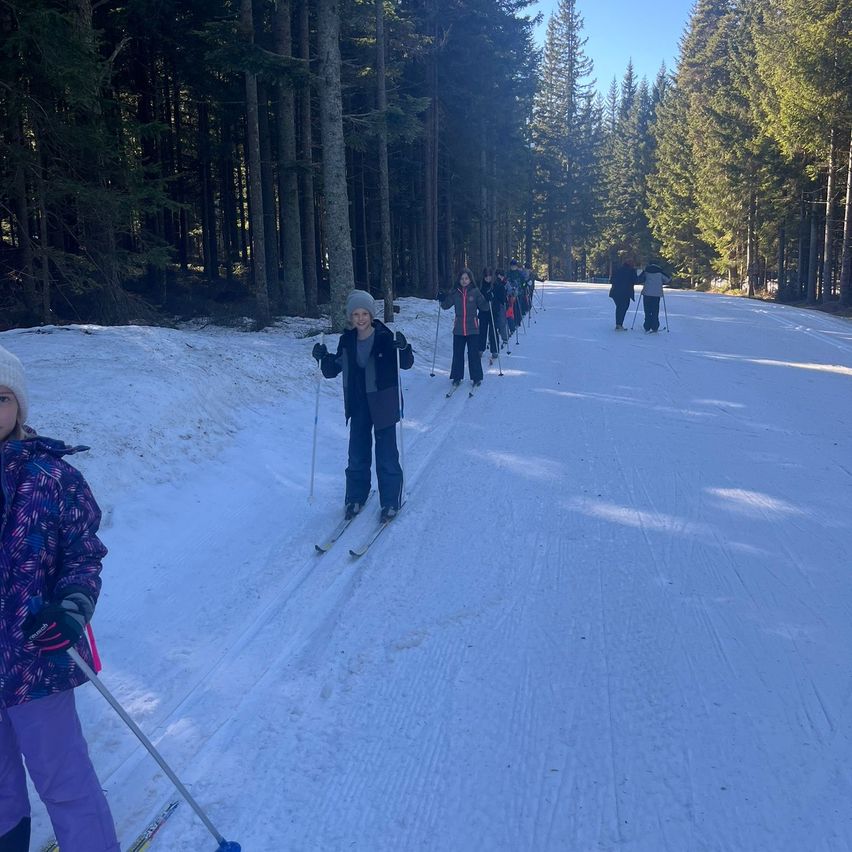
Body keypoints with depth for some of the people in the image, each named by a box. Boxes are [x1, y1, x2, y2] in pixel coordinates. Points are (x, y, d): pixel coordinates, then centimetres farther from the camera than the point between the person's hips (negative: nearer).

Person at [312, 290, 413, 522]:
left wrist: (403, 348, -29)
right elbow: (334, 369, 9)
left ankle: (391, 501, 14)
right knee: (357, 455, 12)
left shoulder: (385, 337, -12)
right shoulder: (347, 340, 1)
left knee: (386, 456, 2)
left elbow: (406, 364, -9)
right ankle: (355, 497, 27)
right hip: (358, 406, 4)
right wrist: (324, 358, -11)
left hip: (383, 405, -4)